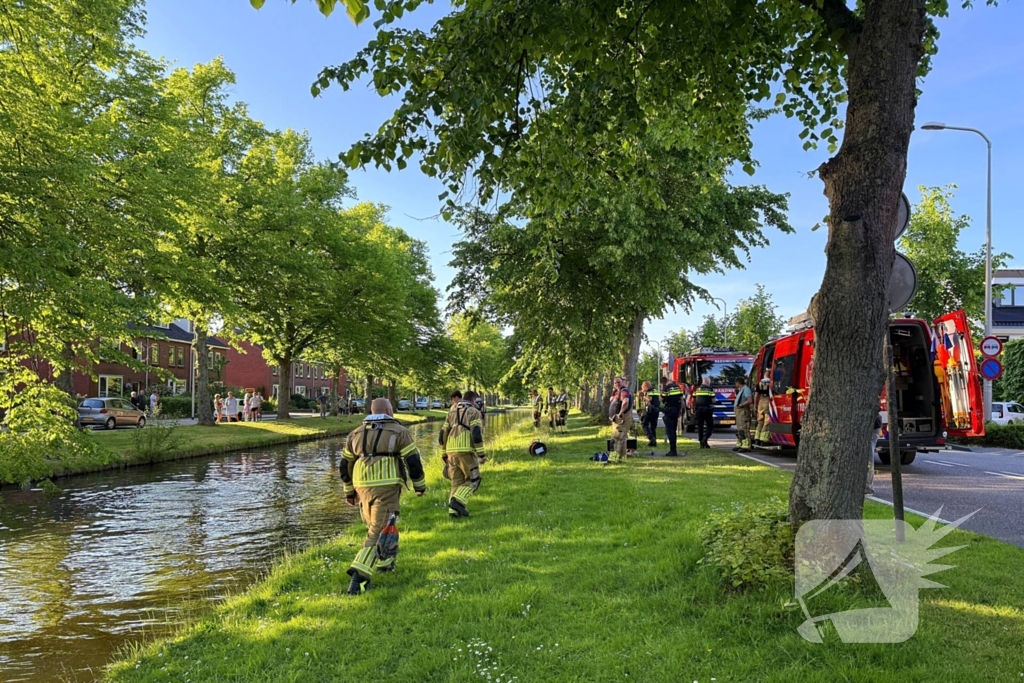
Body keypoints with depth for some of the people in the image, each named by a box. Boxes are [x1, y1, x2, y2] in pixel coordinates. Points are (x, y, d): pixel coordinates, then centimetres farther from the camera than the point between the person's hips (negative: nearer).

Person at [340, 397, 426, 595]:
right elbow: (413, 461, -2)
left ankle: (385, 563, 38)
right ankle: (359, 576, -15)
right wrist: (420, 485, 10)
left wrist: (349, 491, 27)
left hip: (364, 487, 5)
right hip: (387, 487, -5)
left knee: (376, 526, 26)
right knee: (378, 533, -4)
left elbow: (345, 465, 18)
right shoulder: (399, 431, 1)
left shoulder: (356, 434, 15)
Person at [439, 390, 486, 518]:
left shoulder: (451, 413, 19)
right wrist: (482, 454, -11)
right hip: (467, 451, -5)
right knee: (473, 480, 7)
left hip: (452, 451, 5)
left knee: (457, 482, 14)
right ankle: (457, 501, -12)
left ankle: (454, 511, 5)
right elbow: (476, 434, -12)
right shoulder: (474, 412, 2)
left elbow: (443, 435, 17)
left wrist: (444, 453, 26)